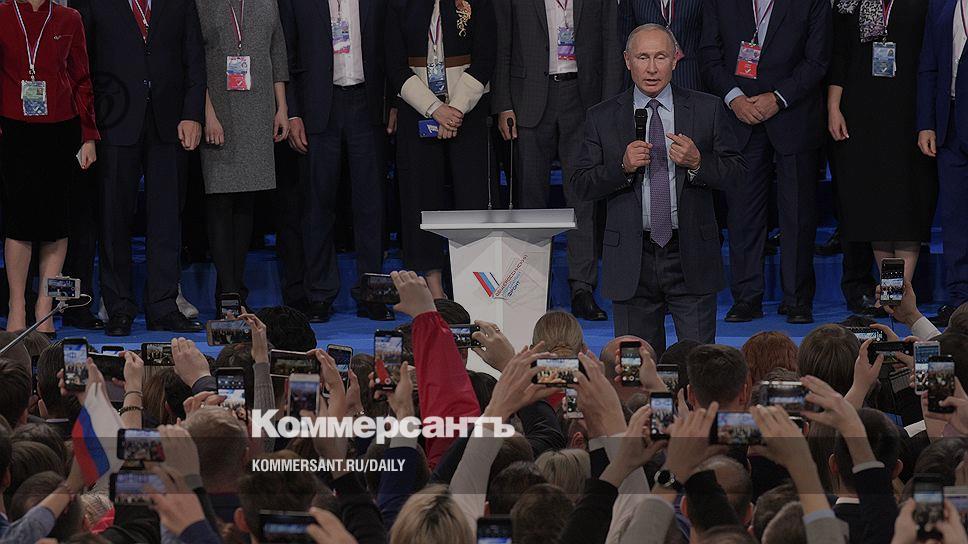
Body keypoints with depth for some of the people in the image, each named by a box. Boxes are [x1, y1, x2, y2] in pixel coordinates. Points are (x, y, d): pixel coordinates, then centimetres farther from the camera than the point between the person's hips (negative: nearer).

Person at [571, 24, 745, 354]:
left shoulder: (706, 110, 4)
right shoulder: (602, 118, 5)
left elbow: (735, 172, 4)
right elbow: (583, 186, 3)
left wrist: (697, 162, -14)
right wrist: (623, 167, -14)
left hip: (691, 256, -1)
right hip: (632, 262, 1)